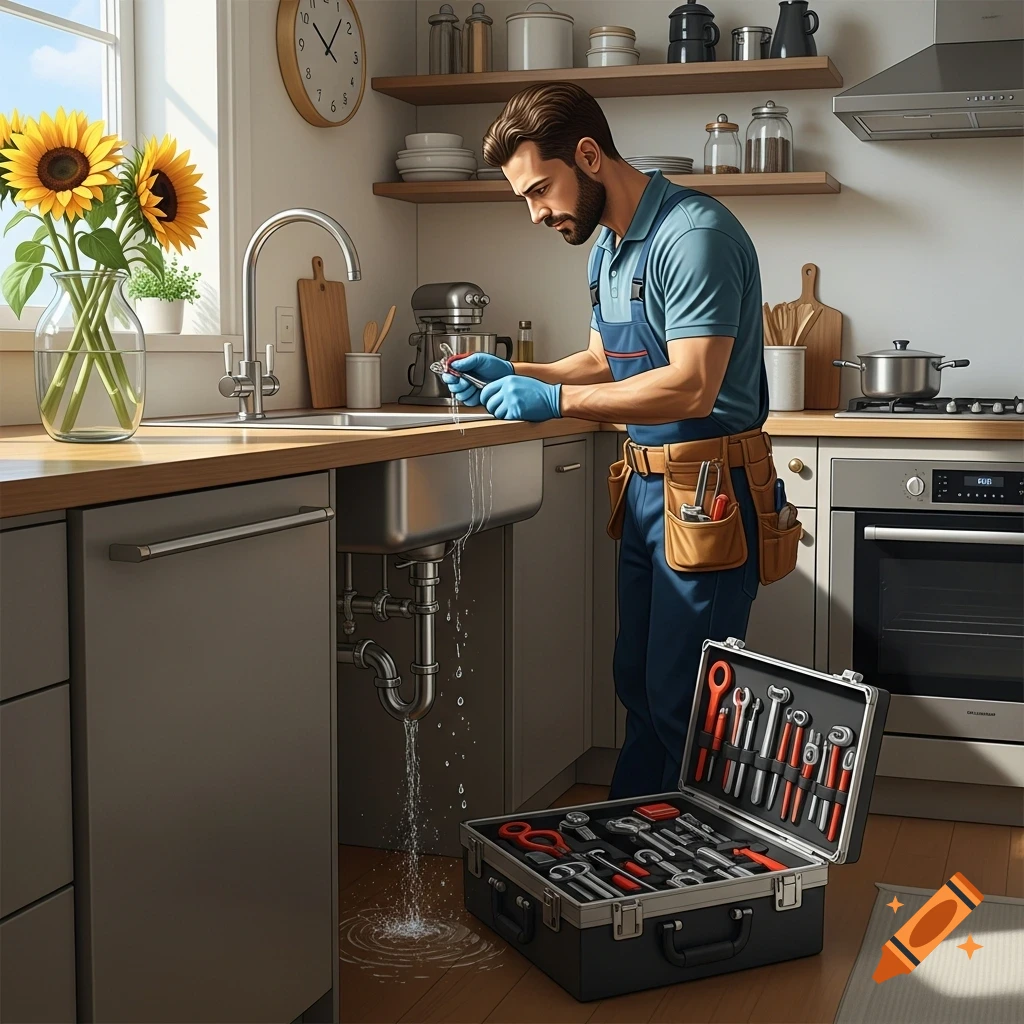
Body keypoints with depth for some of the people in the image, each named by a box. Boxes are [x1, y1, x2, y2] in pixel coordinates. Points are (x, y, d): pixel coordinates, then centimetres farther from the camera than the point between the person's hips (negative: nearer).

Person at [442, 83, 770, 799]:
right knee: (638, 684, 15)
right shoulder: (607, 247, 15)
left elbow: (691, 388, -25)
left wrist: (555, 400, -23)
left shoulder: (694, 234, -17)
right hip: (647, 488, 9)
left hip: (708, 491, -9)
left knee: (684, 698, -3)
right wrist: (514, 376, 6)